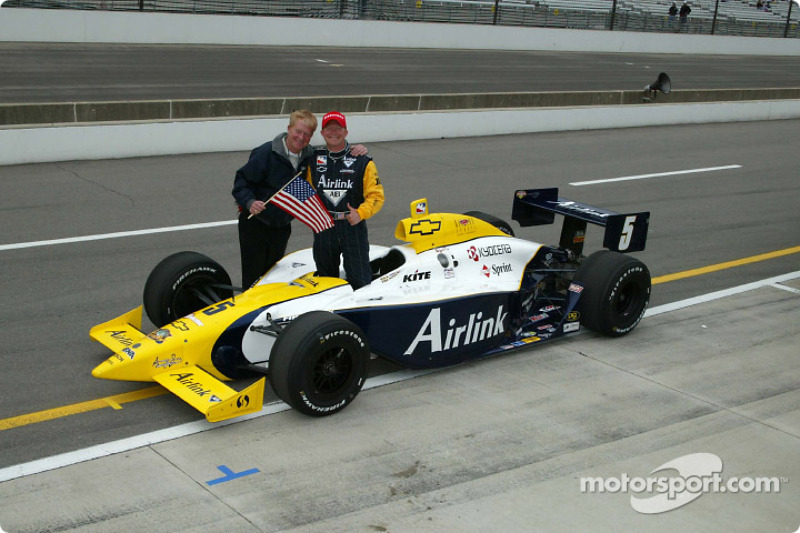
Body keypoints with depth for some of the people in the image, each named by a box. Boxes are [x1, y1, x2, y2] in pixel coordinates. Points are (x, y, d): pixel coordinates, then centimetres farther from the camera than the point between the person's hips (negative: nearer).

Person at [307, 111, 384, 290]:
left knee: (360, 281, -5)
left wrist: (360, 213, -18)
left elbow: (376, 195, -2)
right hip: (323, 227, 3)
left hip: (353, 226, -3)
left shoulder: (362, 161, 1)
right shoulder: (313, 160, 9)